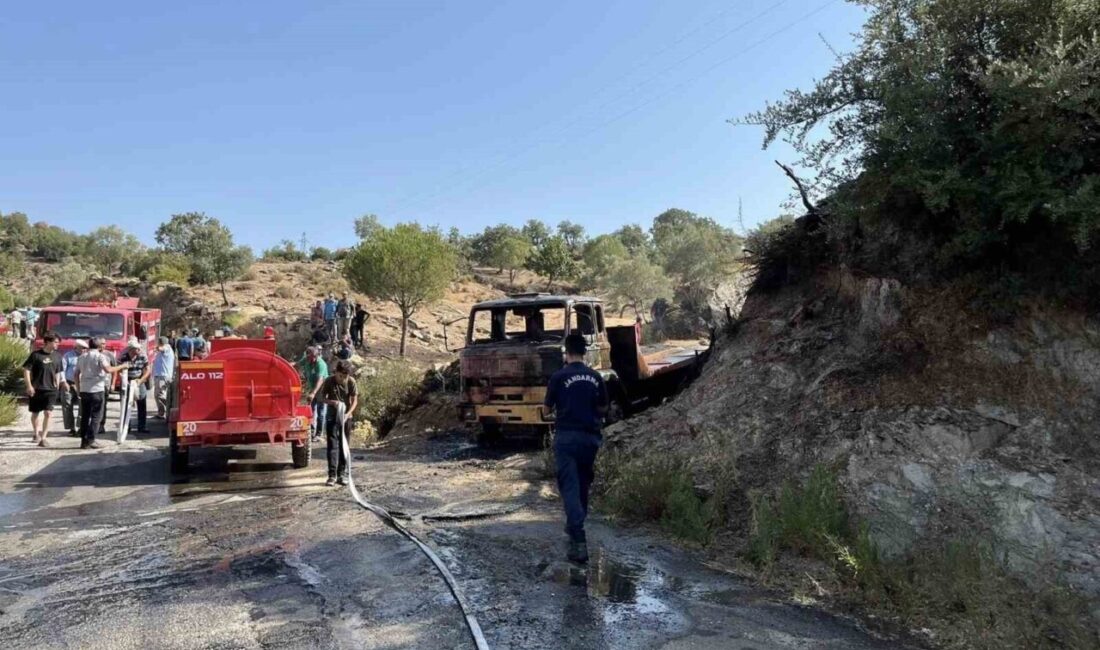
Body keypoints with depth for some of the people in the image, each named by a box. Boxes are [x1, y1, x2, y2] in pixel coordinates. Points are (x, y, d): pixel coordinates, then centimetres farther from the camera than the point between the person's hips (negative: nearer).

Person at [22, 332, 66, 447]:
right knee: (35, 413, 13)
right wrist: (29, 386, -13)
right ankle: (37, 433, 36)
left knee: (47, 413, -9)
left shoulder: (57, 356, 4)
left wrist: (59, 384, 13)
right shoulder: (36, 355, -8)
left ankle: (43, 438, -6)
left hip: (51, 390, 2)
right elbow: (26, 369, -7)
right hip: (36, 389, -2)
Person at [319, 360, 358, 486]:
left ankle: (342, 474, 14)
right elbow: (322, 397, 0)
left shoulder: (351, 382, -7)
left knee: (344, 446, 6)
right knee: (333, 446, -5)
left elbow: (355, 400, -3)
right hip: (332, 418, -1)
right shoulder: (329, 381, -9)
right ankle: (332, 475, -4)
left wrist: (348, 413, -17)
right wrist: (332, 402, -20)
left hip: (346, 418, 1)